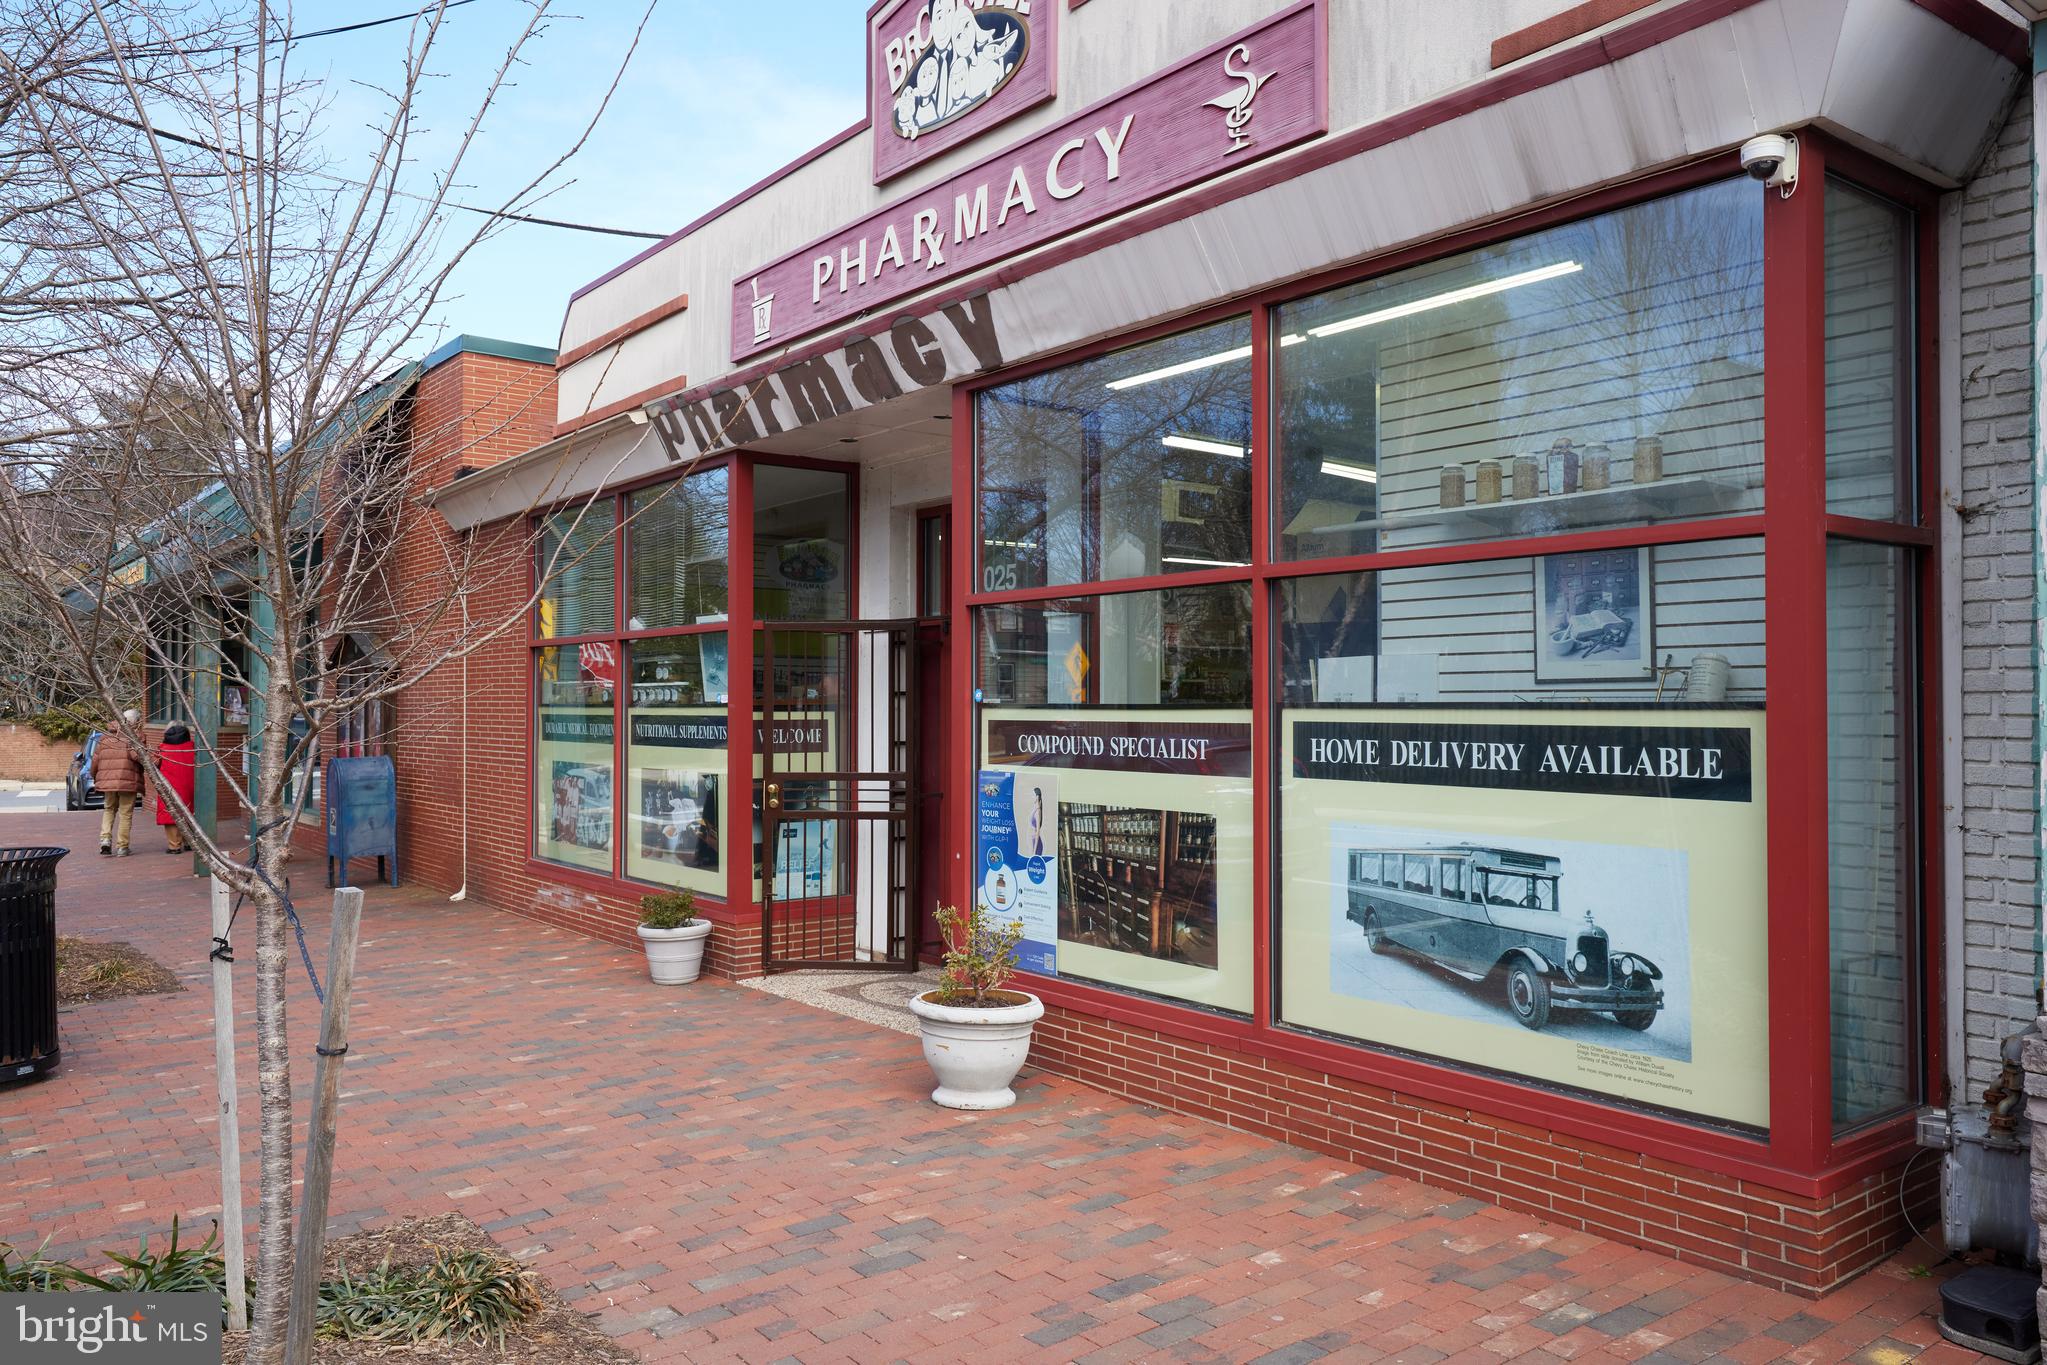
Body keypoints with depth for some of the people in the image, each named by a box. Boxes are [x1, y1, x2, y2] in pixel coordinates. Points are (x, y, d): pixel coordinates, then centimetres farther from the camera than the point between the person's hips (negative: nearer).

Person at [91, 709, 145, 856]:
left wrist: (95, 778, 26)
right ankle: (122, 847, 4)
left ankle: (105, 838, 6)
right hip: (128, 781, -5)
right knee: (125, 813, 3)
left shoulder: (106, 737, 12)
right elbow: (137, 755, -24)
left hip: (108, 780, 5)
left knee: (109, 809, 23)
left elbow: (95, 759, 15)